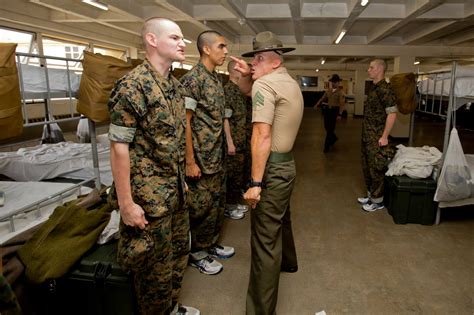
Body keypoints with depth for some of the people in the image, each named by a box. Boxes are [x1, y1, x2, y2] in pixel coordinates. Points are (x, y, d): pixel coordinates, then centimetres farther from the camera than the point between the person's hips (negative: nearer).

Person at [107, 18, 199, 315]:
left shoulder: (175, 85, 8)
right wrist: (126, 204, -18)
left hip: (175, 191, 8)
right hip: (149, 197, -8)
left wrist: (181, 178, 17)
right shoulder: (132, 86, -17)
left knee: (179, 251, 22)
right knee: (155, 265, 10)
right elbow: (119, 147, -19)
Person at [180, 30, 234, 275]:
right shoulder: (192, 79, -16)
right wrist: (190, 162, -20)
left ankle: (211, 244, 37)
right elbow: (185, 122, -19)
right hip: (201, 159, -9)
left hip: (218, 157, 9)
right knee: (201, 207, 5)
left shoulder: (216, 78, 11)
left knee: (217, 203, 18)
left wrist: (225, 146, 16)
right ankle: (197, 254, 25)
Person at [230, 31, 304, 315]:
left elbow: (262, 136, -24)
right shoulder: (291, 83, 14)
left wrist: (255, 182, -24)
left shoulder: (264, 84, -15)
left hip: (273, 168, -10)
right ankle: (288, 262, 54)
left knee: (265, 238, -4)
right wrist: (246, 75, 7)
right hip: (287, 164, 10)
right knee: (282, 218, 29)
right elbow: (247, 90, 27)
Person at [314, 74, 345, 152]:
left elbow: (342, 104, -14)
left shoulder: (340, 92, -10)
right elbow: (323, 98, 14)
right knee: (326, 127, 12)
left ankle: (326, 146, 8)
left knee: (330, 128, -2)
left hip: (335, 110, -6)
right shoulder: (328, 90, 9)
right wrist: (317, 104, -4)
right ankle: (334, 138, 40)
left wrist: (339, 114, -21)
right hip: (328, 109, 6)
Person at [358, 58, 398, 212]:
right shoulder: (374, 88, 12)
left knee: (376, 168, 1)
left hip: (377, 137, -9)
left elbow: (392, 114, -21)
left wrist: (384, 136, -22)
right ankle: (371, 195, 31)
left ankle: (377, 201, 14)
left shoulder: (385, 89, -16)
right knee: (367, 167, 17)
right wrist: (366, 134, 18)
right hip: (367, 136, 9)